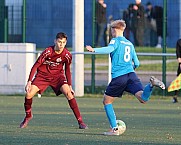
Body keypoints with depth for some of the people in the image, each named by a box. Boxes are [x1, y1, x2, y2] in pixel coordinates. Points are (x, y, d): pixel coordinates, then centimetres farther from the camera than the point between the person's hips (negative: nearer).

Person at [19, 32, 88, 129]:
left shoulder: (67, 55, -14)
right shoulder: (47, 52, -22)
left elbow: (67, 70, 3)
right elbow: (35, 66, -14)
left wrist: (69, 85, 0)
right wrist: (29, 82, -19)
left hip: (57, 76, 1)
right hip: (43, 75, -1)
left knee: (68, 93, -23)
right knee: (28, 94, -16)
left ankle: (80, 121, -17)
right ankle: (28, 116, 15)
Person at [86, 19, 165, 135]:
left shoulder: (115, 40, 5)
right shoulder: (130, 44, 24)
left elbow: (110, 49, -19)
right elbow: (136, 63, 27)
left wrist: (94, 50, -21)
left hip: (118, 77, -5)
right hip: (131, 74, 5)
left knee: (107, 101, 13)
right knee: (143, 99, -12)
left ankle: (114, 129, 7)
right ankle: (152, 84, -40)